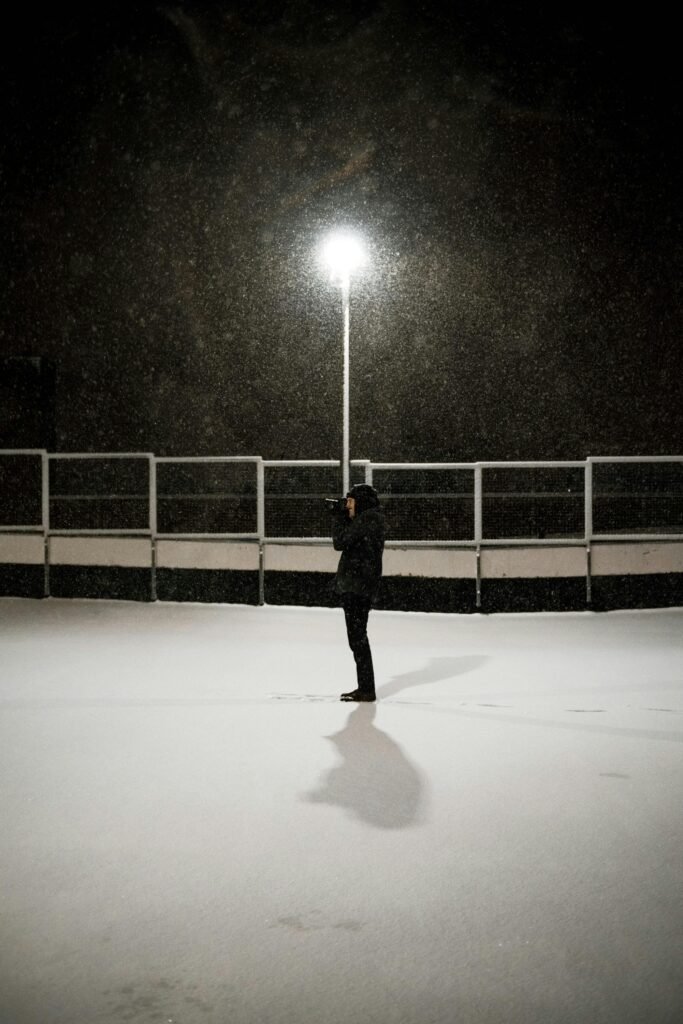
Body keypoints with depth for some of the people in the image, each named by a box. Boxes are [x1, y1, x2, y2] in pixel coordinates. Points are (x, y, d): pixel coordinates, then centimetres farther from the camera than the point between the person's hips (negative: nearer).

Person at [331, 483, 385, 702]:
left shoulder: (367, 520, -14)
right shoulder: (370, 520, 16)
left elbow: (340, 542, -17)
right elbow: (348, 541, 22)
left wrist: (339, 517, -5)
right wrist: (342, 517, 13)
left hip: (356, 586, -10)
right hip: (357, 585, 10)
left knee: (357, 637, -6)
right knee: (358, 636, 15)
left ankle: (367, 689, -4)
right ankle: (365, 687, 21)